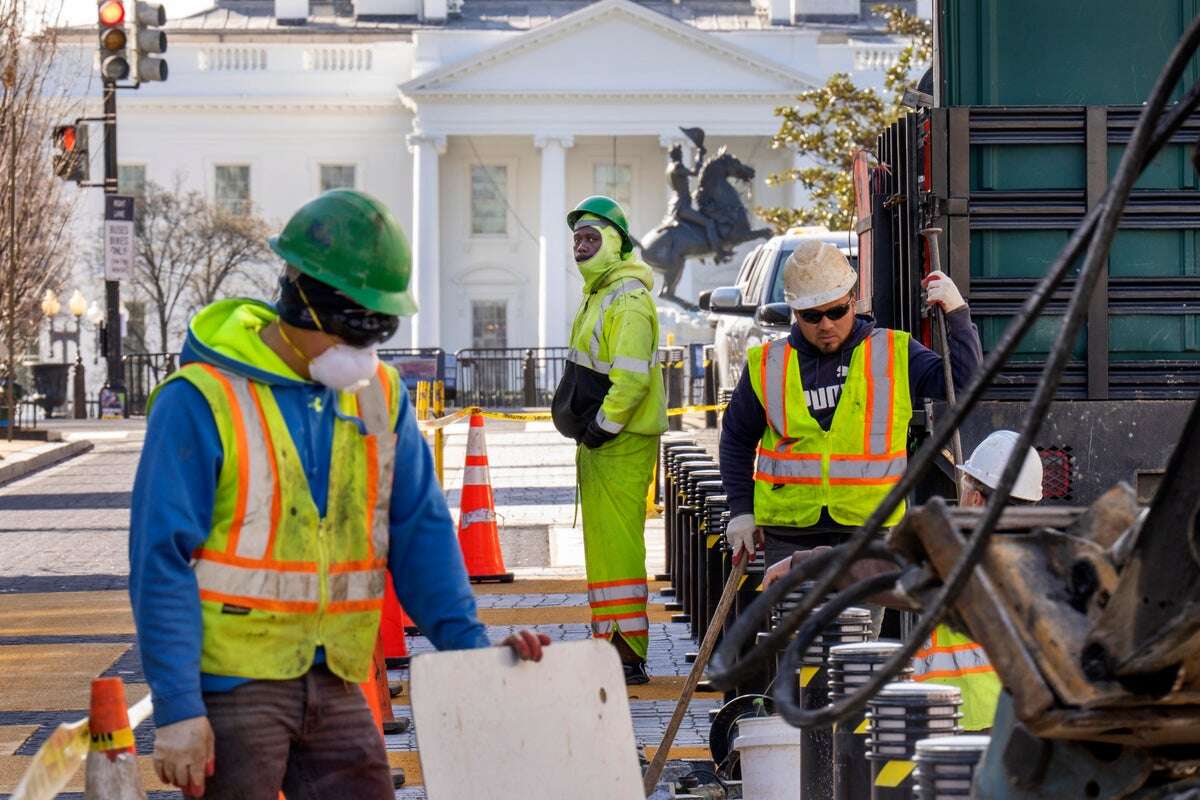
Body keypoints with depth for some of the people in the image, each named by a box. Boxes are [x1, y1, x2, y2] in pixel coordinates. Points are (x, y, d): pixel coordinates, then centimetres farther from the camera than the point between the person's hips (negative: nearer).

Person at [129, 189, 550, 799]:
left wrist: (467, 640, -6)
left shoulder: (381, 395, 8)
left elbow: (419, 530, 9)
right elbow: (162, 562, -12)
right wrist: (177, 711, -16)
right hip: (229, 686, -5)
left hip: (335, 685, 5)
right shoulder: (201, 402, -11)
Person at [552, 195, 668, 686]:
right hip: (599, 440, 10)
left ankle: (630, 658, -9)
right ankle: (609, 643, 19)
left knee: (617, 545, -10)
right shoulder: (598, 295, 18)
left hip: (622, 443, -10)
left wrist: (601, 429, -19)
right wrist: (585, 429, 17)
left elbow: (631, 379, -23)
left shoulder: (628, 300, -14)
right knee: (602, 546, 13)